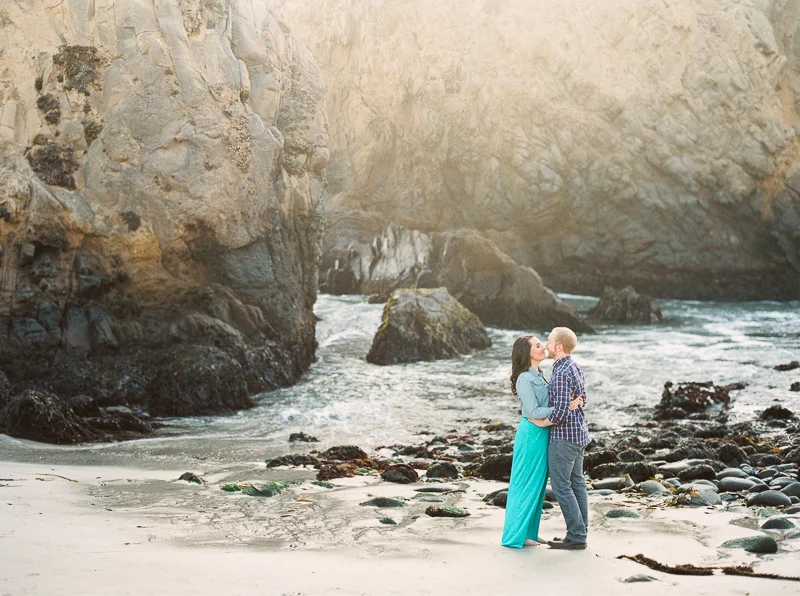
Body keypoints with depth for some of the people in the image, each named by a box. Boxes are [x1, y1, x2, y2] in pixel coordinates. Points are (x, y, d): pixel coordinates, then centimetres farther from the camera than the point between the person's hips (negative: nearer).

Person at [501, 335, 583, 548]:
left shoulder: (537, 376, 11)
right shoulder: (524, 379, -17)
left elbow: (546, 403, 15)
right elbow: (533, 411, -20)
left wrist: (572, 403, -2)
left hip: (542, 433, 9)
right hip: (532, 433, -9)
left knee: (537, 484, 13)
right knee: (526, 483, -1)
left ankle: (529, 531, 22)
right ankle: (516, 534, 7)